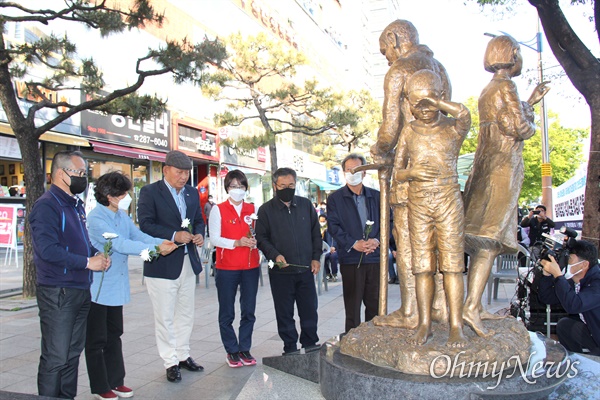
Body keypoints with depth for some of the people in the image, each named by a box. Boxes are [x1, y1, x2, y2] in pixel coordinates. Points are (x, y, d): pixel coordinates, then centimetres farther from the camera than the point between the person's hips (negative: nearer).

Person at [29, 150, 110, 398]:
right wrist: (87, 262, -20)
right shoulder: (47, 205, -14)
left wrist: (96, 254, 2)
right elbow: (47, 249, -25)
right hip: (58, 293, -9)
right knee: (56, 358, 0)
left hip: (81, 291, 9)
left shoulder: (76, 205, 14)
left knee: (72, 354, 17)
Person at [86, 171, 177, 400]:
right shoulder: (96, 218, -19)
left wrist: (162, 242, -19)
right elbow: (120, 244, -27)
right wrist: (155, 249, -31)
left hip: (117, 286, 8)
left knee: (114, 336, 17)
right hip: (98, 288, -8)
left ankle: (115, 381, 29)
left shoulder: (122, 215, 6)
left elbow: (139, 235, -2)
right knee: (96, 340, 7)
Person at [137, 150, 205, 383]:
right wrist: (173, 236, -24)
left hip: (188, 262, 6)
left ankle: (183, 355, 31)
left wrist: (199, 234, -4)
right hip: (162, 264, -6)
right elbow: (145, 225, -15)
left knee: (186, 314, 16)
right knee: (165, 317, 4)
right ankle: (171, 362, 17)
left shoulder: (192, 193, 11)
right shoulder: (150, 192, -8)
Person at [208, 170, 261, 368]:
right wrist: (237, 243, -22)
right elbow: (215, 238, -9)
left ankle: (244, 349, 23)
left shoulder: (253, 209, 8)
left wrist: (255, 241, -15)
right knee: (227, 313, 6)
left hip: (251, 267, 3)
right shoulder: (218, 210, -1)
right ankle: (231, 351, 21)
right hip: (226, 268, -3)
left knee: (249, 312, 9)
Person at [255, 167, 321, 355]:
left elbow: (316, 233, 13)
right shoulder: (266, 209, 0)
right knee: (285, 312, 8)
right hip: (280, 271, -2)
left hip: (306, 269, 2)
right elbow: (261, 238, 0)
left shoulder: (306, 205, 8)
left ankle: (310, 343, 28)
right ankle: (290, 347, 22)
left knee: (310, 309, 9)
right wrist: (274, 255, -15)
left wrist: (316, 257, 6)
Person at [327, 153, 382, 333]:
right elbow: (334, 226, -5)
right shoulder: (335, 198, 3)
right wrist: (354, 244, -16)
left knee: (375, 304, 9)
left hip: (375, 256, 3)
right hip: (351, 258, -3)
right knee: (353, 305, 4)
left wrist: (377, 240, -10)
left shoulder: (376, 196, 11)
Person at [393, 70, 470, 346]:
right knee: (422, 265, 2)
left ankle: (456, 326, 2)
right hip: (418, 203, 2)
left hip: (448, 201, -2)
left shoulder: (453, 128, 4)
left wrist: (433, 99, -8)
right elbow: (398, 173, 11)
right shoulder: (409, 131, 11)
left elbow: (463, 113, -22)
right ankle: (425, 324, 8)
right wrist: (412, 172, -12)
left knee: (452, 263, -4)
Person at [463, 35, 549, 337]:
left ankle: (476, 307, 11)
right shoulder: (505, 87, -7)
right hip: (502, 168, -9)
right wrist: (532, 125, 9)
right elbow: (520, 128, -13)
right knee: (489, 239, -15)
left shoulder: (487, 90, 21)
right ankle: (471, 307, -20)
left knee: (483, 243, 7)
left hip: (486, 166, 9)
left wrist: (530, 101, 33)